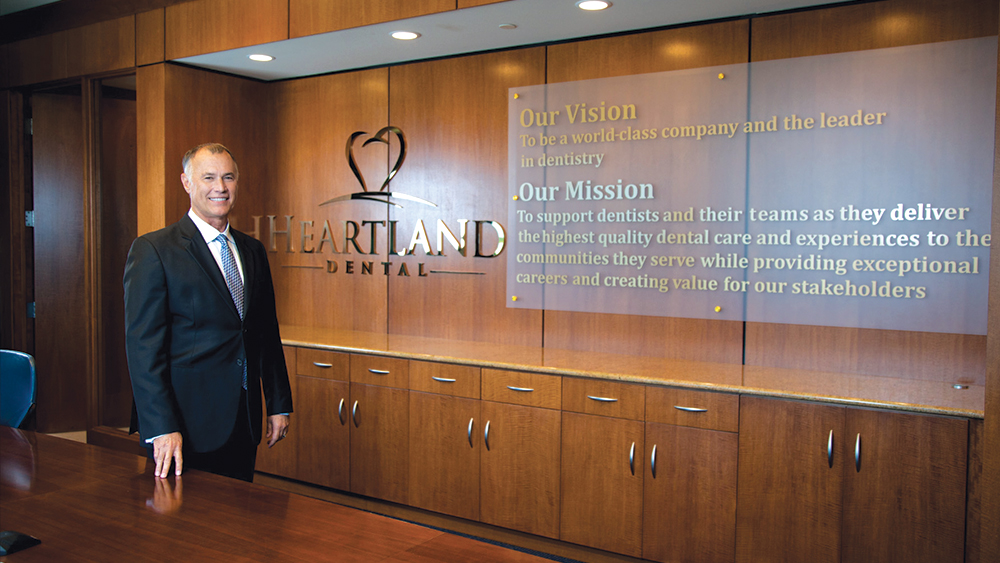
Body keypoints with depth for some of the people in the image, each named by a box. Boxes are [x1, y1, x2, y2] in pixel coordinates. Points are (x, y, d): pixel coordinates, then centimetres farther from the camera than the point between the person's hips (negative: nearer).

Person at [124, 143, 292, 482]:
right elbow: (143, 345, -12)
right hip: (187, 427, -5)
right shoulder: (153, 250, -7)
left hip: (243, 422, 5)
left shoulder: (252, 250, 11)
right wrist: (161, 428, -18)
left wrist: (279, 404, 12)